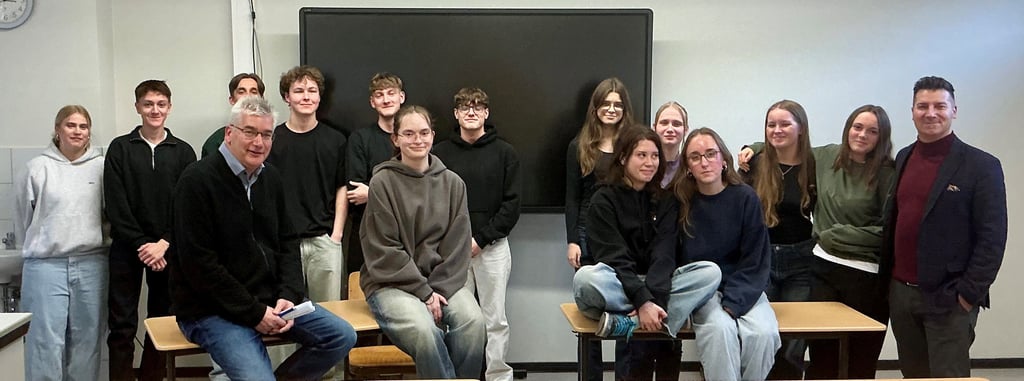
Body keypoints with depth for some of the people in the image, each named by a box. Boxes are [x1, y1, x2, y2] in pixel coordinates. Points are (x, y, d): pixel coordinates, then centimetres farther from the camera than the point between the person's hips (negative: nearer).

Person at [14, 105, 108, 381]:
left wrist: (94, 243, 9)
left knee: (87, 339, 8)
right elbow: (23, 219, 10)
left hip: (91, 264, 2)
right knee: (46, 341, -4)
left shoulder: (101, 167, 5)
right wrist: (39, 246, 14)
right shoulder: (37, 168, 2)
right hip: (45, 265, -1)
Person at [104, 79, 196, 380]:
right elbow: (116, 204, -3)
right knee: (122, 326, 0)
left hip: (167, 249, 1)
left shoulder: (183, 152, 6)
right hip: (127, 249, -1)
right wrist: (141, 244, -11)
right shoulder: (120, 149, 4)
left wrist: (164, 244, -11)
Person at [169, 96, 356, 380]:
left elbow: (287, 241, 14)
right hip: (210, 310, -7)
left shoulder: (271, 178, 9)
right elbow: (198, 263, -19)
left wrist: (289, 295, -4)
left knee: (342, 336, -2)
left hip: (270, 300, 7)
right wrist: (253, 313, -18)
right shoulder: (197, 181, -14)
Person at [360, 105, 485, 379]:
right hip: (392, 283, -3)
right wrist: (424, 292, -13)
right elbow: (383, 251, -7)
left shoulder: (453, 183, 8)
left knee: (473, 320, -26)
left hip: (443, 281, 3)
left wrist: (440, 290, -9)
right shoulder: (383, 182, -3)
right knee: (424, 330, -32)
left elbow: (457, 246, 5)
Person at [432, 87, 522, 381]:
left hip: (492, 247, -1)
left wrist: (481, 239, -9)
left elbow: (512, 203, -1)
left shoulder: (505, 152, 3)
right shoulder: (441, 153, 5)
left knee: (495, 319, 4)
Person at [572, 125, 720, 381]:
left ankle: (629, 323, -28)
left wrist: (653, 300, -26)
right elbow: (615, 259, -16)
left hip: (658, 285, 3)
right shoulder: (603, 201, -5)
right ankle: (660, 343, -27)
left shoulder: (666, 200, 6)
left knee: (710, 272, -23)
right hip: (619, 287, -3)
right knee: (586, 278, -37)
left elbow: (663, 255, -8)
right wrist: (643, 302, -30)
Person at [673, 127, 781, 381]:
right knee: (720, 329, -31)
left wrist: (732, 303, -15)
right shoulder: (681, 201, -3)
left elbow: (756, 261, -4)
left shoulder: (745, 198, -4)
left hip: (743, 291, 1)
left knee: (763, 333, -27)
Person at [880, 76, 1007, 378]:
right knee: (912, 374, 14)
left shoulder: (981, 166, -8)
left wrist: (969, 294, -13)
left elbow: (992, 239, -10)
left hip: (948, 299, -5)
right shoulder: (904, 158, 10)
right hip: (900, 293, 6)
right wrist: (887, 279, 10)